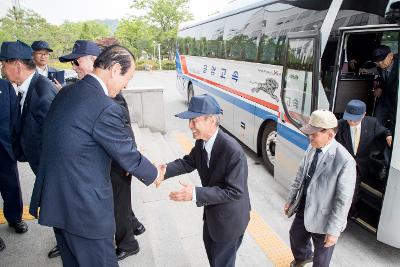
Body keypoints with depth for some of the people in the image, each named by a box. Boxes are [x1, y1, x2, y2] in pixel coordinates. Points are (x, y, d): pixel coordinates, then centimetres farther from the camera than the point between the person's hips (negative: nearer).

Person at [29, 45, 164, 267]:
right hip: (85, 207, -9)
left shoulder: (65, 92, 3)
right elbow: (128, 155, -15)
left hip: (53, 201, 9)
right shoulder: (106, 109, -24)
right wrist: (154, 174, 6)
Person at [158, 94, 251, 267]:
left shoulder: (233, 151, -35)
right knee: (211, 249, 32)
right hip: (212, 211, 8)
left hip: (229, 217, -7)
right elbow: (188, 162, 4)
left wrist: (196, 194, -37)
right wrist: (164, 171, -14)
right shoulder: (201, 142, -12)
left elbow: (235, 191, -32)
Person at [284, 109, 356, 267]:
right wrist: (290, 199, 11)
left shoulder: (345, 161, -29)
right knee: (295, 236, 30)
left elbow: (344, 200, -23)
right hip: (304, 207, 7)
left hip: (323, 217, -7)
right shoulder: (312, 147, -8)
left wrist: (334, 230, -16)